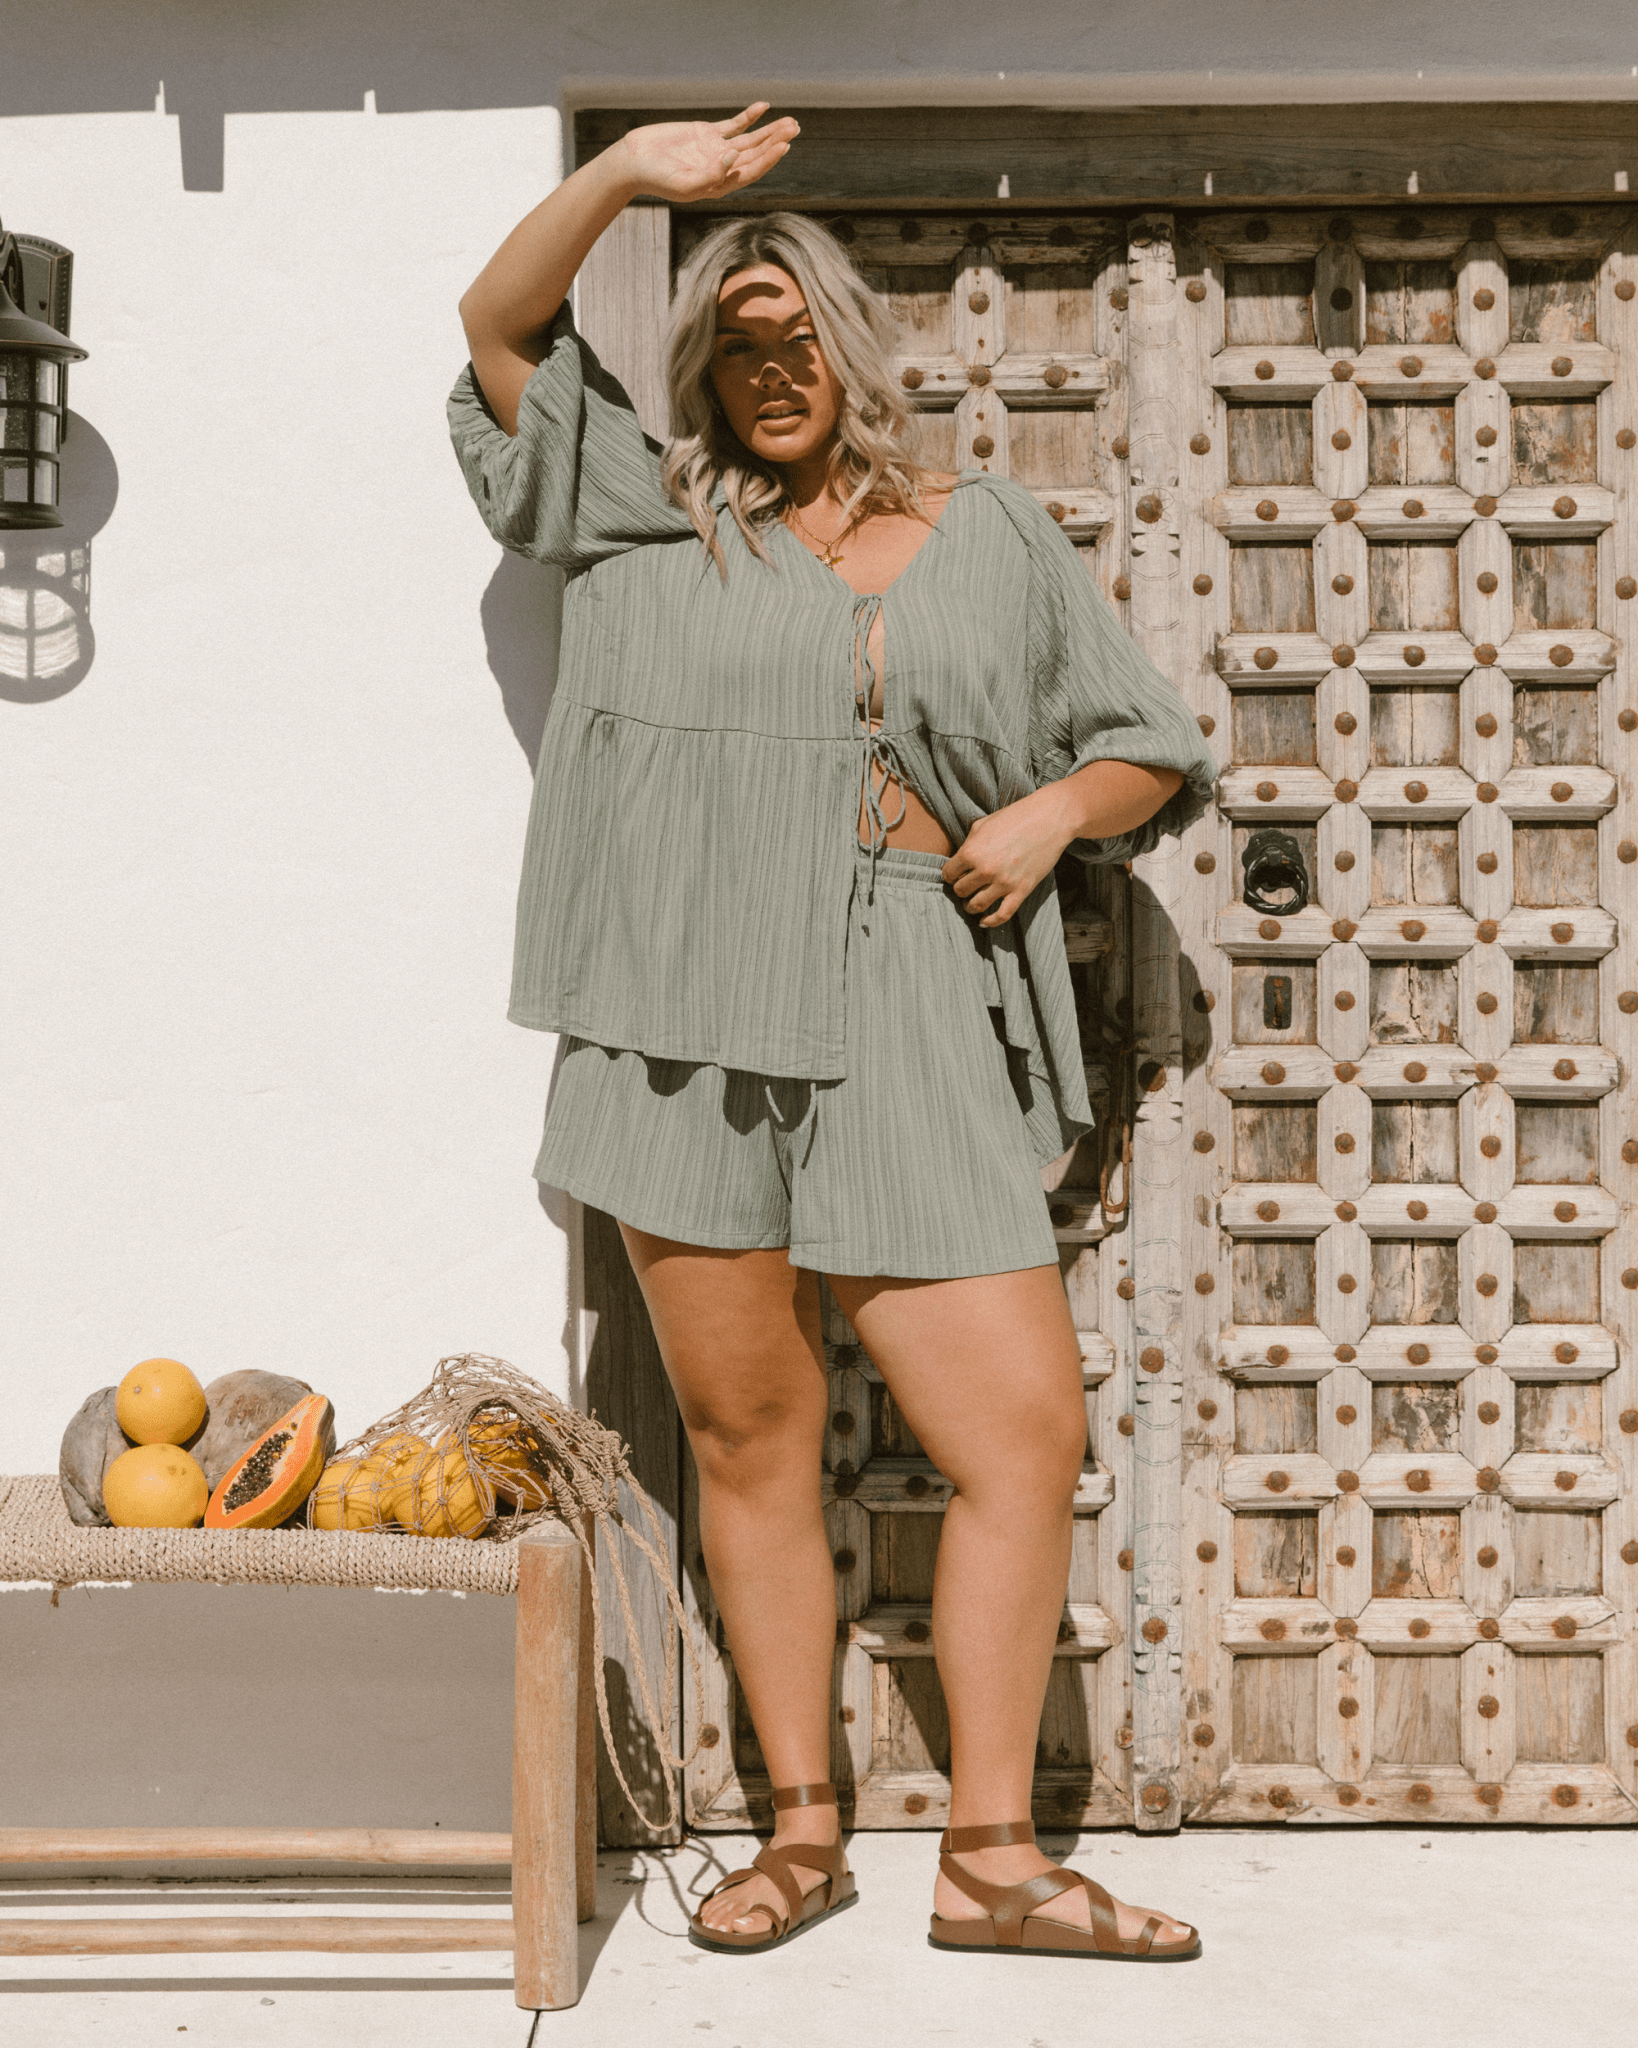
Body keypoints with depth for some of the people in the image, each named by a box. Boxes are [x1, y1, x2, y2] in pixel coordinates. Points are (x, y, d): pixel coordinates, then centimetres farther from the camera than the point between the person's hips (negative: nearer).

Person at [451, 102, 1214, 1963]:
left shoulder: (992, 536, 14)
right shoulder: (652, 512, 13)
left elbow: (1145, 746, 19)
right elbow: (499, 328, 9)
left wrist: (1053, 812, -2)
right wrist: (627, 173, -4)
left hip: (915, 1043, 1)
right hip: (692, 1040, 0)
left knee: (1025, 1434, -5)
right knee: (747, 1442, 6)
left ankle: (990, 1857, 9)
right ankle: (803, 1832, 20)